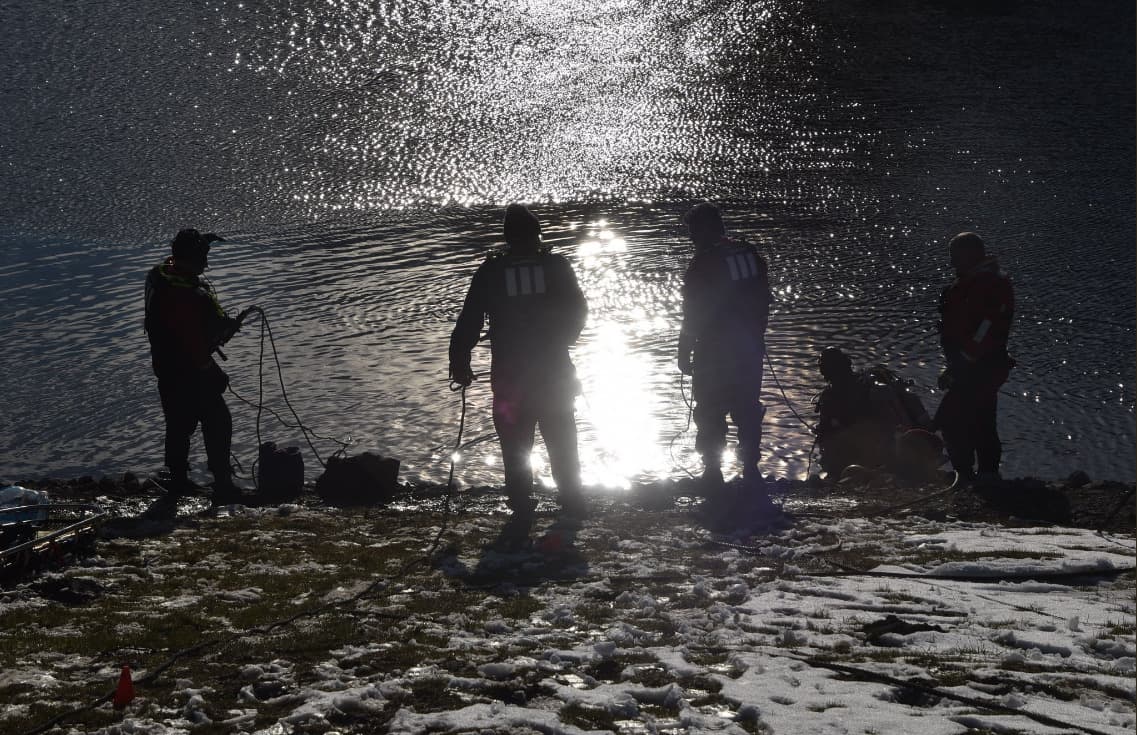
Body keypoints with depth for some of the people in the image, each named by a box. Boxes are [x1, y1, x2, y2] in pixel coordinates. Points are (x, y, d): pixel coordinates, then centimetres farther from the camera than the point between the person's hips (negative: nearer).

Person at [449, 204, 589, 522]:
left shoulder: (491, 271, -4)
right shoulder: (556, 266, -2)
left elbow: (468, 321, -4)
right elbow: (579, 312, 8)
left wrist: (459, 363, 5)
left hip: (509, 374, -1)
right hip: (554, 372, 1)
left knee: (515, 444, 9)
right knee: (562, 442, 14)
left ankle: (522, 506, 11)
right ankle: (572, 504, 18)